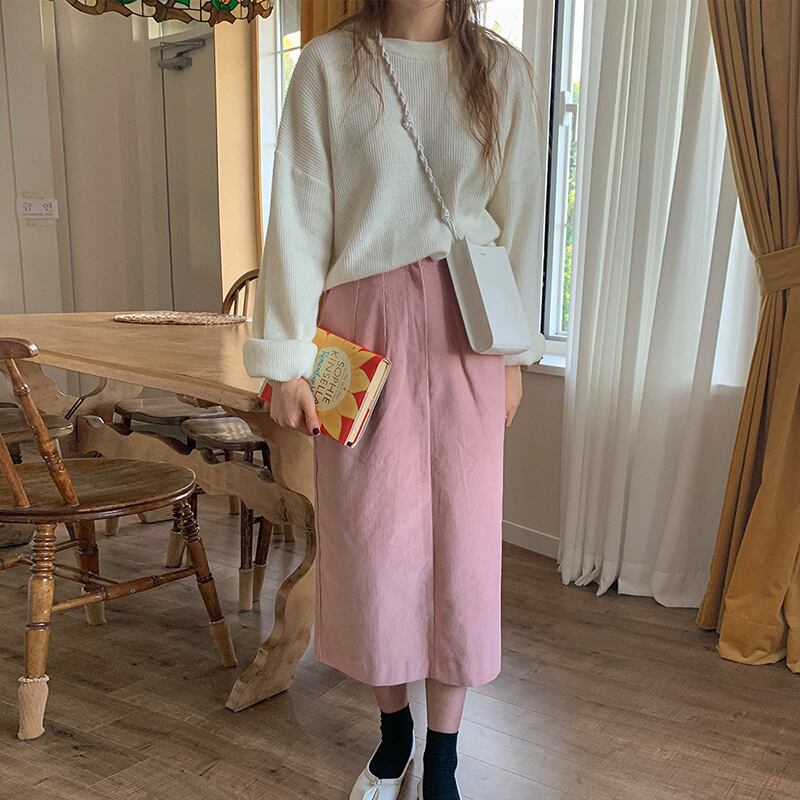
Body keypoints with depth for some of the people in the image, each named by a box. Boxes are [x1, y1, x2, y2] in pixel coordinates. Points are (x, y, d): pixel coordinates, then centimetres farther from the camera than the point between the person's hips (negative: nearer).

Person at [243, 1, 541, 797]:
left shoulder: (502, 70, 5)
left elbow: (517, 218, 7)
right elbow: (298, 215, -4)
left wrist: (515, 350, 6)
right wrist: (286, 358, -7)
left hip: (465, 327, 2)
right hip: (366, 322, -1)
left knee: (460, 532, 5)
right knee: (372, 535, 6)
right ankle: (392, 726, 31)